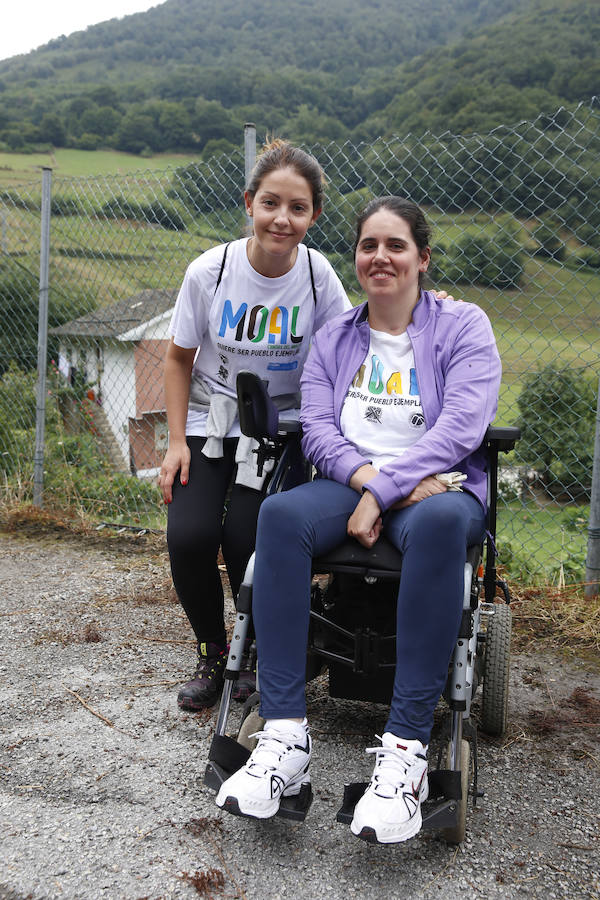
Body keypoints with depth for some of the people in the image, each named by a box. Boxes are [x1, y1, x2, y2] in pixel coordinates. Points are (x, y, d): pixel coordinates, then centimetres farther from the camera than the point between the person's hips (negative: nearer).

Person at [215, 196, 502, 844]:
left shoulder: (463, 325, 6)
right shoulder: (334, 338, 16)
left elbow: (462, 425, -9)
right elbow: (317, 428, 5)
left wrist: (384, 488, -19)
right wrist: (367, 474, -16)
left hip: (438, 487, -2)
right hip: (349, 484, 3)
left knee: (439, 521, -40)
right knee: (281, 514, -31)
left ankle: (405, 748, -37)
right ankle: (284, 737, -33)